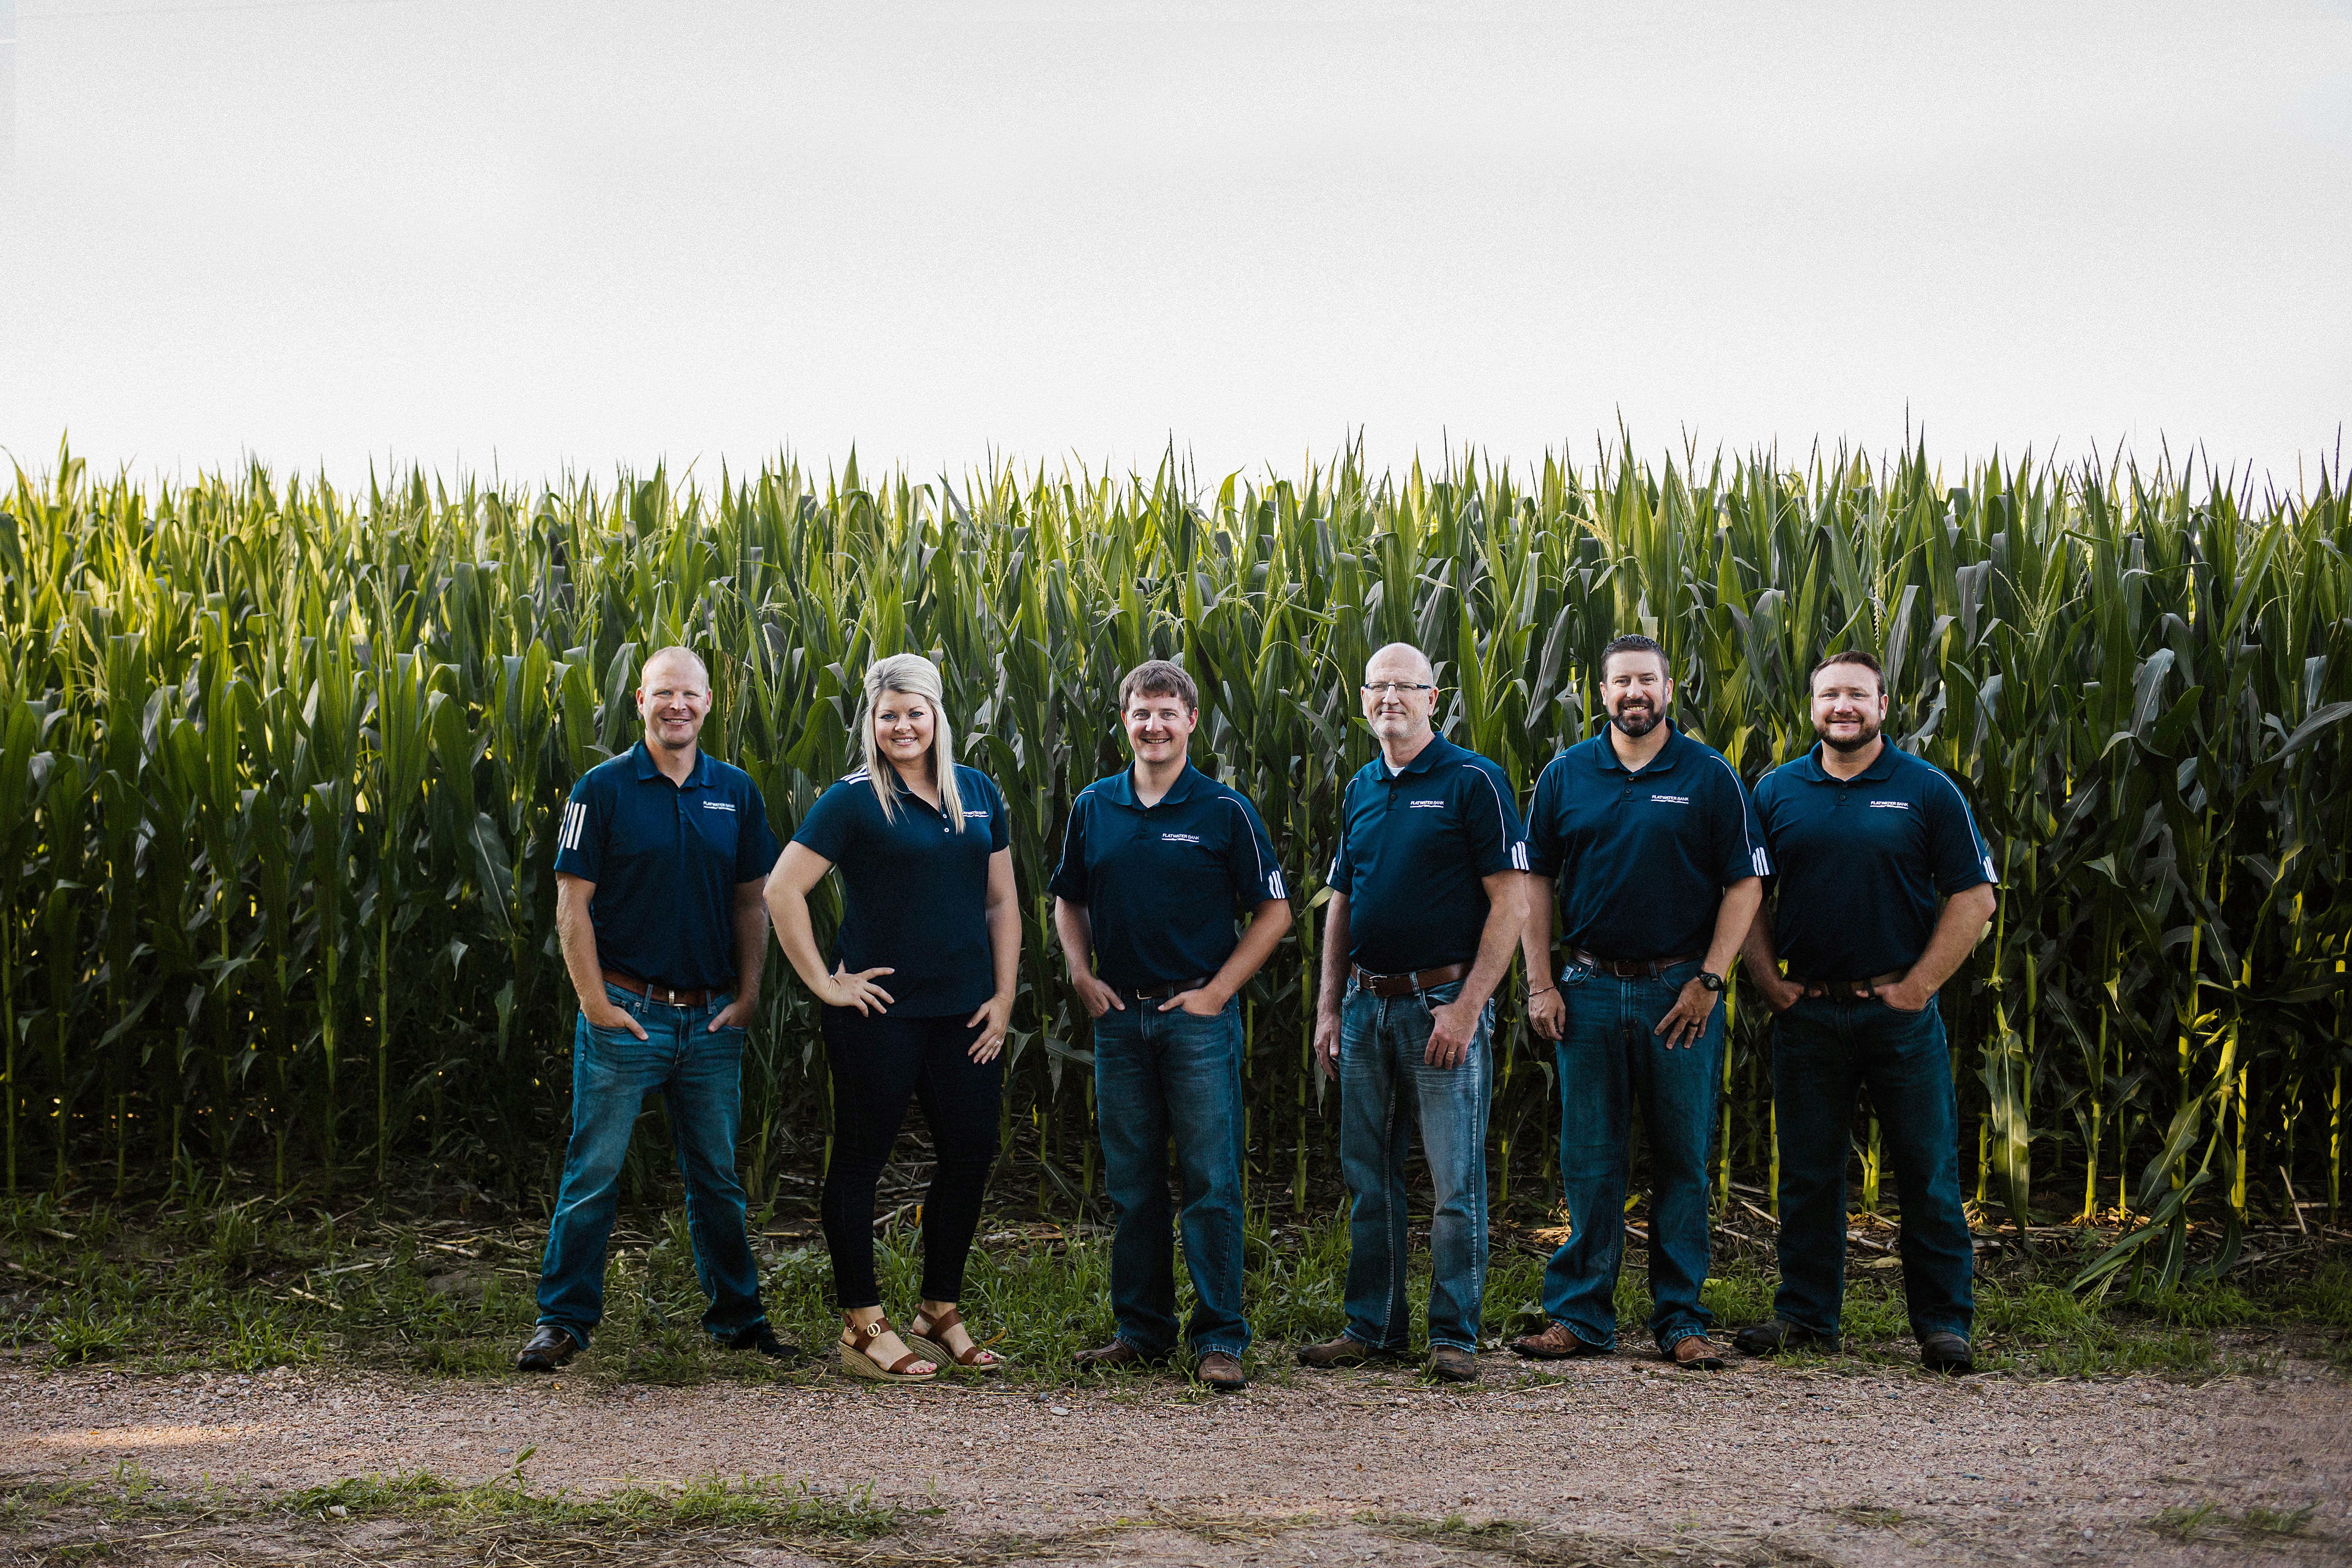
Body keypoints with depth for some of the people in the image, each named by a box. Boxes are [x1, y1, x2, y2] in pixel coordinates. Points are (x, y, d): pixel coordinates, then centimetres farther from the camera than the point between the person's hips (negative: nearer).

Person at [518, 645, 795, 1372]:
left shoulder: (735, 792, 7)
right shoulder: (603, 789, -4)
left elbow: (751, 902, 12)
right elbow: (572, 905, -5)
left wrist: (748, 993, 3)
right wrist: (595, 1001, -10)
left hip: (712, 1019, 4)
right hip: (626, 1013, -3)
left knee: (717, 1175, 12)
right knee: (593, 1171, 0)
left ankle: (738, 1314, 22)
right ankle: (564, 1319, 8)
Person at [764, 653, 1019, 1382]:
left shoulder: (978, 793, 9)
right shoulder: (853, 800, -7)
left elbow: (1001, 901, 13)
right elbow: (782, 891, -11)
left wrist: (1004, 996, 5)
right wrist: (823, 983, -11)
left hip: (964, 1012, 5)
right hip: (881, 1010, -5)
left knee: (971, 1155, 9)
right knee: (862, 1157, 3)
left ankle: (940, 1315, 24)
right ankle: (862, 1329, 10)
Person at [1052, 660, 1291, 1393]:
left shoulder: (1225, 810, -3)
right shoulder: (1093, 809, 7)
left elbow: (1274, 910, 0)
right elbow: (1068, 901, 19)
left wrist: (1217, 990, -6)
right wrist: (1083, 977, 5)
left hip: (1198, 1013, -4)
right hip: (1119, 1016, 4)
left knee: (1211, 1181, -4)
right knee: (1131, 1181, 8)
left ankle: (1220, 1339, 0)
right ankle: (1141, 1327, 17)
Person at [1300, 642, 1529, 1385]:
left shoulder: (1473, 781, -6)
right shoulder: (1361, 790, 13)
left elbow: (1512, 903, -10)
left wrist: (1467, 1005, -16)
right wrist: (1328, 1008, 11)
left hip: (1443, 1003, -6)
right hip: (1366, 1006, 6)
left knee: (1455, 1183, -3)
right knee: (1370, 1180, 10)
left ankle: (1454, 1336, 4)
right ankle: (1372, 1328, 18)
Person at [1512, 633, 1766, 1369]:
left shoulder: (1711, 777, 1)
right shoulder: (1565, 775, 7)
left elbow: (1745, 885, 0)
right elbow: (1536, 882, 9)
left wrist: (1709, 981, -8)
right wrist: (1540, 984, 1)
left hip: (1683, 994, -1)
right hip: (1590, 991, 1)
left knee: (1683, 1160, 3)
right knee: (1589, 1162, 3)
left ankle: (1681, 1318, 11)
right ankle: (1581, 1316, 10)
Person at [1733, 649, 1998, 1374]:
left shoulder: (1928, 790, 0)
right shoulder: (1776, 792, 7)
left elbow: (1975, 897, -1)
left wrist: (1919, 985, -6)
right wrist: (1769, 981, 1)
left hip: (1899, 1009, -2)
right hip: (1807, 1011, 2)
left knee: (1929, 1172, 1)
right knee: (1808, 1172, 8)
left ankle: (1944, 1321, 8)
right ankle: (1805, 1313, 18)